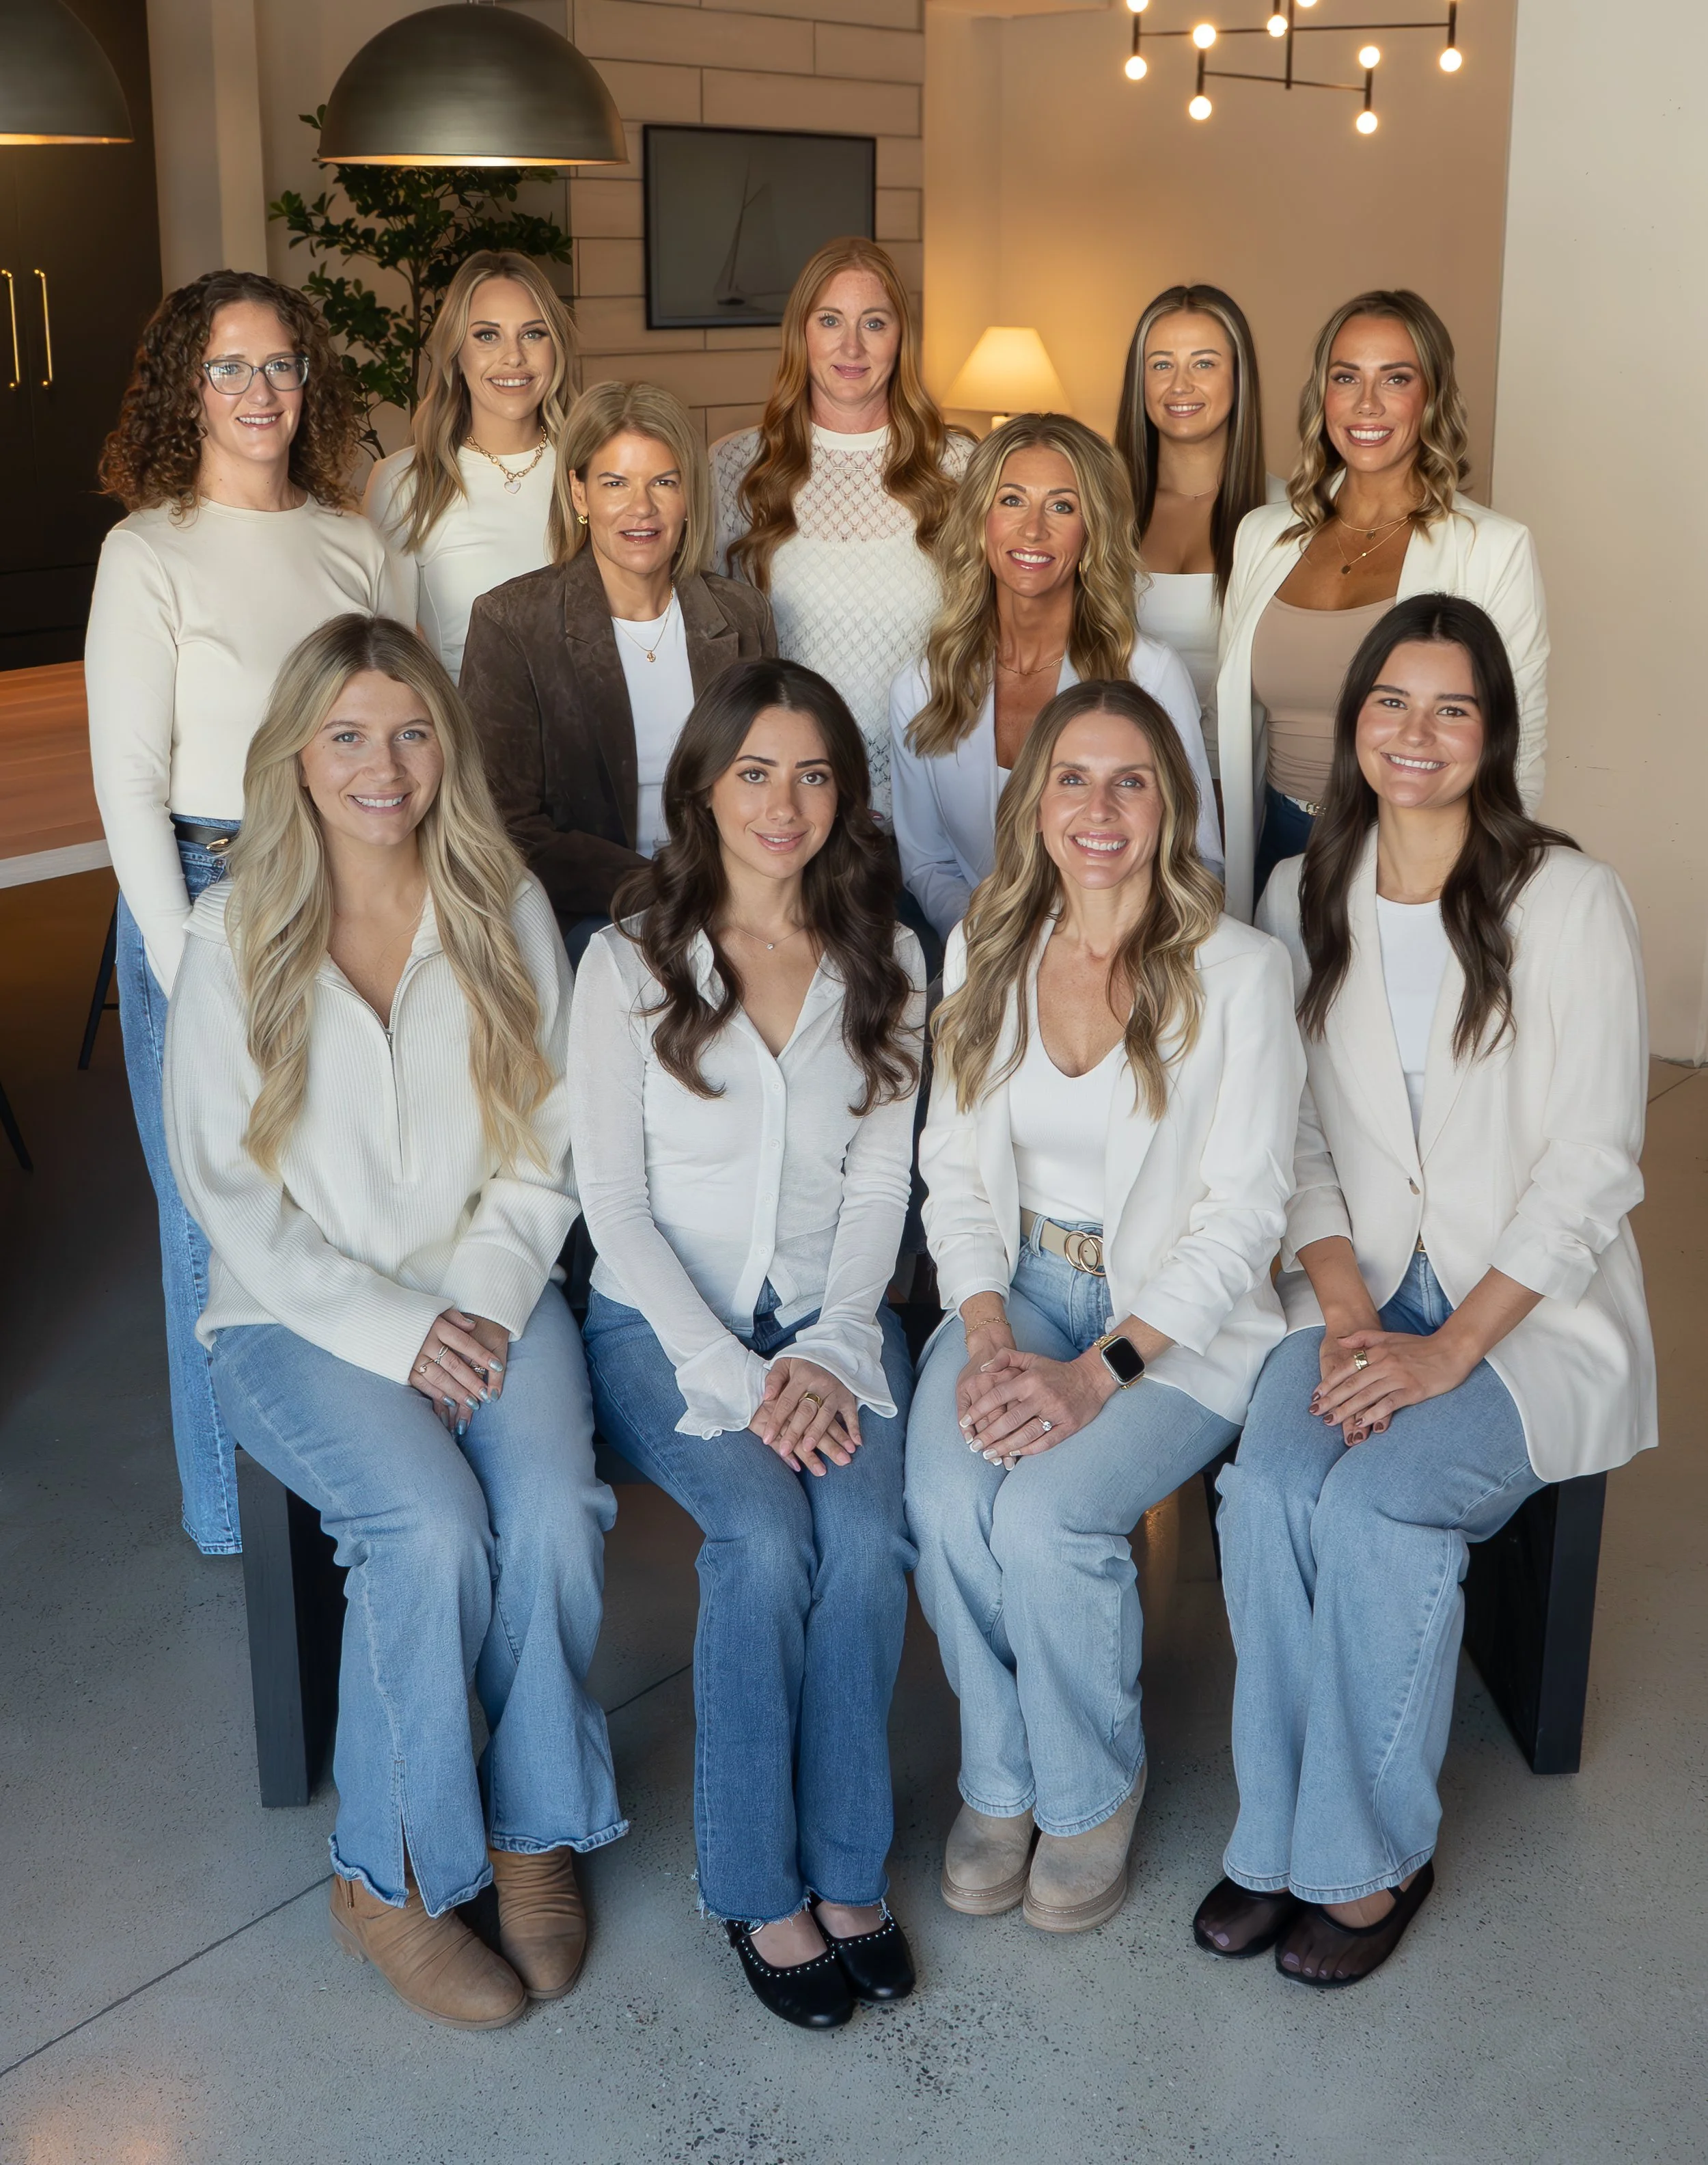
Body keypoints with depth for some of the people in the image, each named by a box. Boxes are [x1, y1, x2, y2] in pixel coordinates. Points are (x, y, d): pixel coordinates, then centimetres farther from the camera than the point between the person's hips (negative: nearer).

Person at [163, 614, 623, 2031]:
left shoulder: (506, 911, 5)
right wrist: (390, 1327, -14)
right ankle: (388, 1877, -6)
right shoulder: (236, 935, -1)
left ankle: (536, 1832, -3)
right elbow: (226, 1184, -4)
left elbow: (543, 1153, 5)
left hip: (486, 1293, 2)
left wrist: (481, 1306, -11)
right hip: (301, 1315, -2)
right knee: (434, 1528, -27)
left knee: (553, 1511, -26)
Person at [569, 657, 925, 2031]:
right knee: (770, 1537, -27)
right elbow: (614, 1202, -4)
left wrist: (828, 1352, -10)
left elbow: (880, 1183, 5)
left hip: (830, 1318, 2)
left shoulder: (887, 961, 7)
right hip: (665, 1320, -2)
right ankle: (756, 1887, -9)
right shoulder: (630, 962, -1)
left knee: (869, 1537, -25)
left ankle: (845, 1866, -7)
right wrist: (731, 1373, -14)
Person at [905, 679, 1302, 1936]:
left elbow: (1241, 1215, -11)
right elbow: (956, 1172, 7)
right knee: (947, 1495, -25)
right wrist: (986, 1337, -11)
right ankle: (1000, 1779, 2)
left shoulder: (1238, 973, -9)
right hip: (1018, 1283, 4)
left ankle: (1093, 1794, 2)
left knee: (1044, 1512, -27)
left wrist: (1098, 1373, -21)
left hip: (1180, 1315, -3)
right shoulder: (986, 951, 5)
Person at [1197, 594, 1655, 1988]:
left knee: (1369, 1506, -28)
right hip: (1362, 1294, 4)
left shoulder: (1569, 903, -7)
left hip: (1534, 1314, -3)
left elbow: (1591, 1167, -11)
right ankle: (1281, 1836, -6)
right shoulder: (1304, 900, 7)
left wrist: (1448, 1353, -17)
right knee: (1268, 1491, -25)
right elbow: (1297, 1141, 6)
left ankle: (1371, 1855, -5)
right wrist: (1347, 1317, -10)